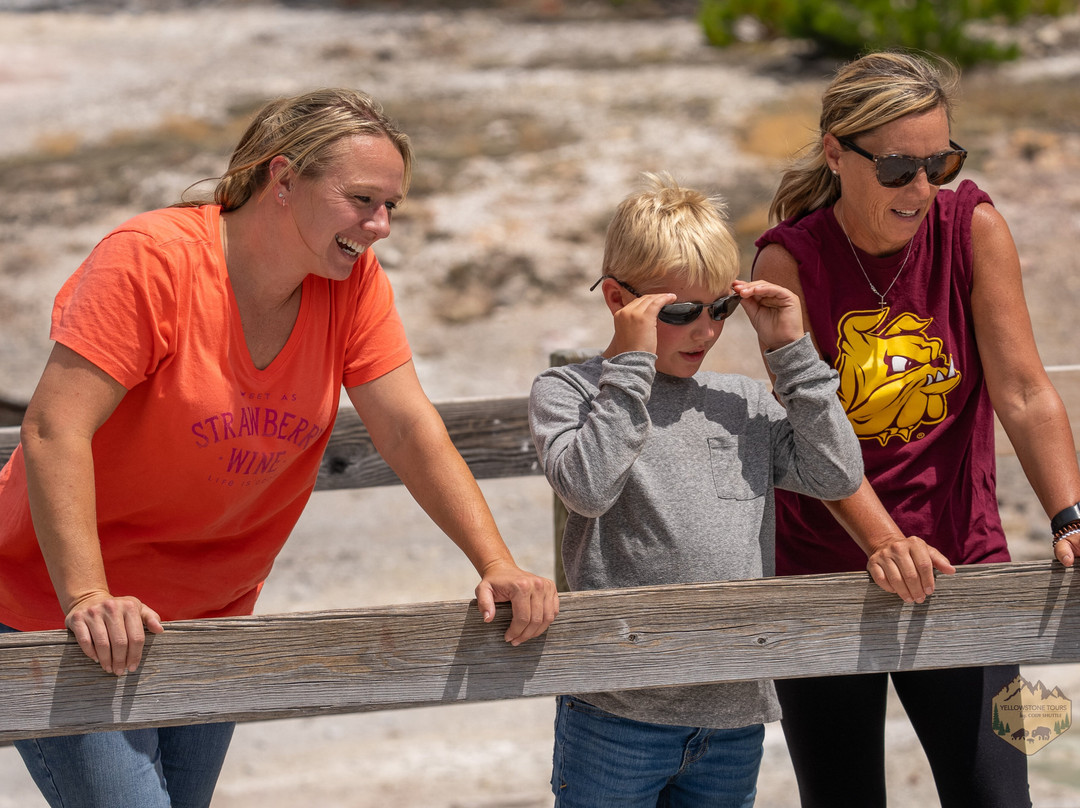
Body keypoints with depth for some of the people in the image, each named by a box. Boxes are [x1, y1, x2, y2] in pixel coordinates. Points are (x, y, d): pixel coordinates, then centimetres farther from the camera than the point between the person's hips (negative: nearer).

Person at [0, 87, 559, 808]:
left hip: (212, 614, 6)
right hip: (63, 616, -6)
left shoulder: (354, 283, -4)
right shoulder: (150, 261, -22)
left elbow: (409, 428, -5)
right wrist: (87, 599, -35)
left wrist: (497, 565, -17)